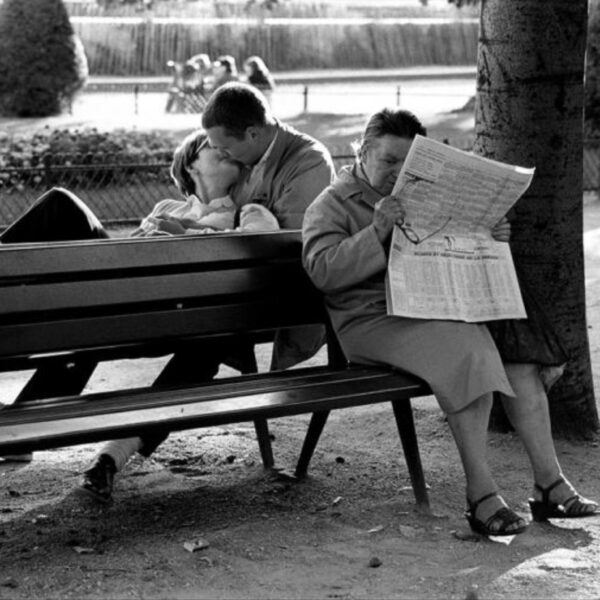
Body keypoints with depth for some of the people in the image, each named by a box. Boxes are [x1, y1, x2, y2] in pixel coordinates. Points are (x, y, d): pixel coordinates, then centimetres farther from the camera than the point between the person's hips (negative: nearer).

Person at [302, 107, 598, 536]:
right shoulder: (332, 206, 6)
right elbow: (322, 270, -11)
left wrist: (490, 239, 5)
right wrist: (377, 231, -22)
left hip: (437, 307, 6)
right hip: (375, 319, -6)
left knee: (515, 342, -20)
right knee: (468, 351, -33)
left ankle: (550, 484, -21)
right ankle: (481, 495, -33)